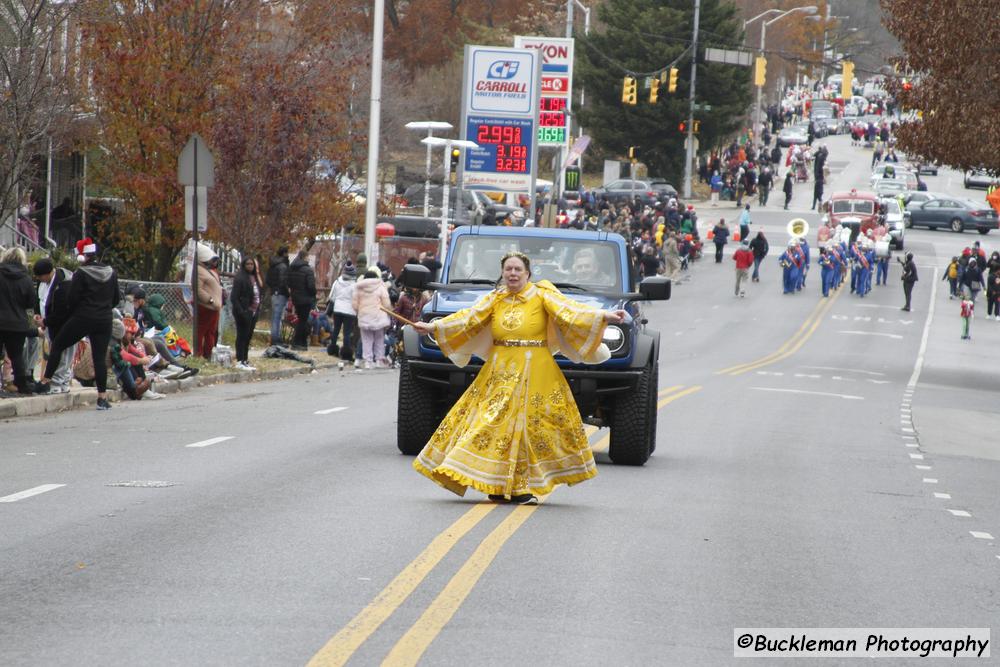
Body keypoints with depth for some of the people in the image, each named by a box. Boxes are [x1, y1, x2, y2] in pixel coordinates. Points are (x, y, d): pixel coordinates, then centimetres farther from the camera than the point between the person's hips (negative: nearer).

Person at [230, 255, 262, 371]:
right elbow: (234, 297, -15)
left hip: (253, 312, 8)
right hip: (244, 312, -8)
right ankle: (240, 362, -1)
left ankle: (245, 361, 19)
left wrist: (258, 309, 10)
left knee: (248, 336, 12)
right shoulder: (240, 278, -11)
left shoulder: (254, 278, 14)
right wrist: (240, 311, -20)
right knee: (242, 336, -4)